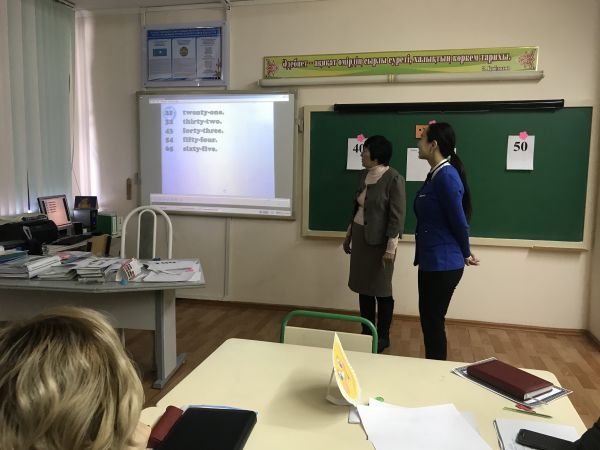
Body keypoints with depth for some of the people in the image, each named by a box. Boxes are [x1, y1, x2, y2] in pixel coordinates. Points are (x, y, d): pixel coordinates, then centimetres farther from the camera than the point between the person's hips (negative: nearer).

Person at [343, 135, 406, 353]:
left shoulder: (394, 179, -14)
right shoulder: (364, 175, 9)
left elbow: (397, 216, -15)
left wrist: (391, 247, -18)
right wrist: (349, 234, 18)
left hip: (379, 241, -7)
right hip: (360, 237, 7)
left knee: (381, 289, 4)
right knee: (363, 287, 13)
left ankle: (383, 336, 19)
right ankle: (366, 332, 27)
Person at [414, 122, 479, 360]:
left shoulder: (447, 176, -19)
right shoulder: (435, 175, 10)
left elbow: (459, 220, -15)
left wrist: (466, 254, 0)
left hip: (443, 264, -9)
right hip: (431, 261, 9)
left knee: (433, 323, 3)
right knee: (429, 321, 18)